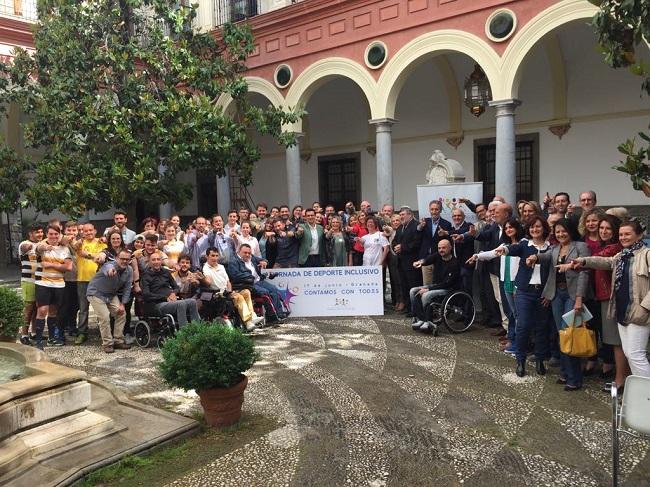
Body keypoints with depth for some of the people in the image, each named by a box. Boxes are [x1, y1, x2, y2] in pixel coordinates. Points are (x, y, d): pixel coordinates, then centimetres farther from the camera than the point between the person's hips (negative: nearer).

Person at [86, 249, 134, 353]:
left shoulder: (129, 270, -11)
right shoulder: (110, 265, -31)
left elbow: (127, 288, -5)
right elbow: (108, 268, -58)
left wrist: (122, 304, -9)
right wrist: (110, 270, -83)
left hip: (111, 294, 6)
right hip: (96, 293, -6)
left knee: (122, 313, -2)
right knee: (105, 317, -16)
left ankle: (118, 341, 11)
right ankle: (107, 344, -1)